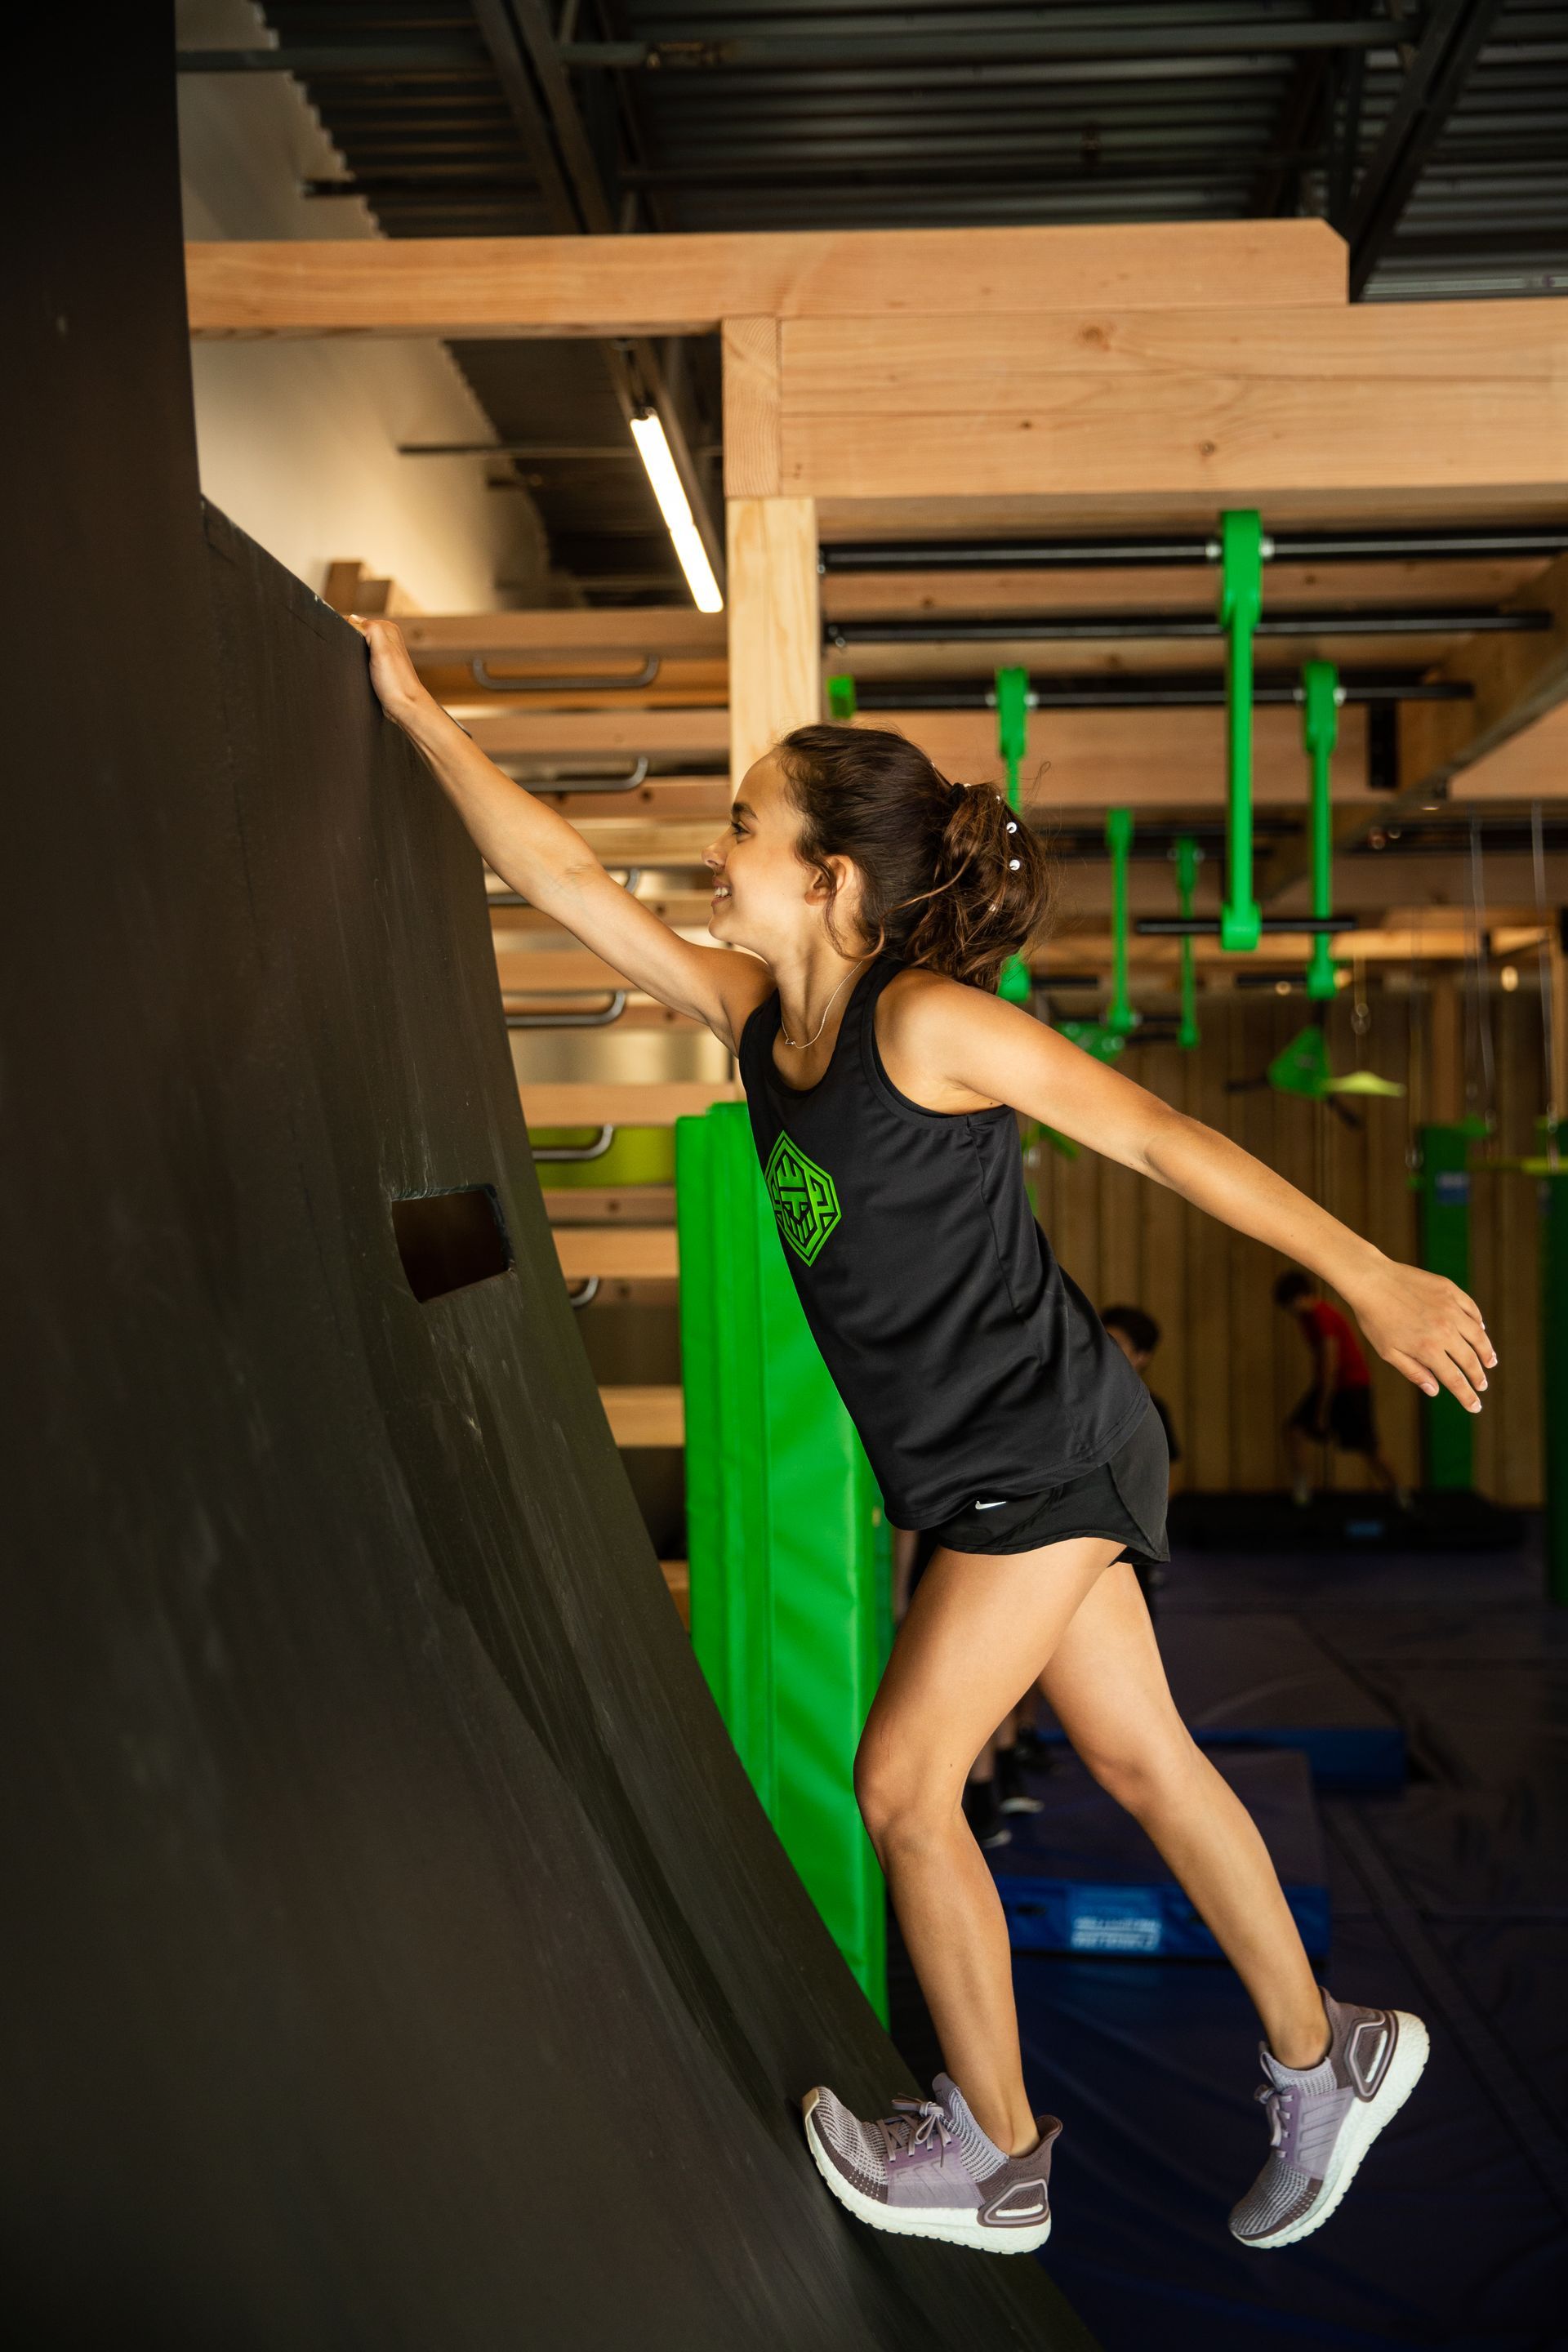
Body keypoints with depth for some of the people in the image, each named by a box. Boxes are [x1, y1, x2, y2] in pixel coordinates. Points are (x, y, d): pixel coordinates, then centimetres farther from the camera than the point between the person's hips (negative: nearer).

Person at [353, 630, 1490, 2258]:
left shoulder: (930, 1023, -19)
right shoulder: (750, 1012, 2)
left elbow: (1157, 1136, -17)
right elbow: (561, 875, 7)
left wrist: (1369, 1279, -18)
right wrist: (417, 711, 8)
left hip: (1044, 1451, -7)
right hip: (985, 1469, 7)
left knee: (903, 1785, 0)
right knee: (1143, 1763, 15)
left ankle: (997, 2156, 19)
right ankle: (1322, 2062, 32)